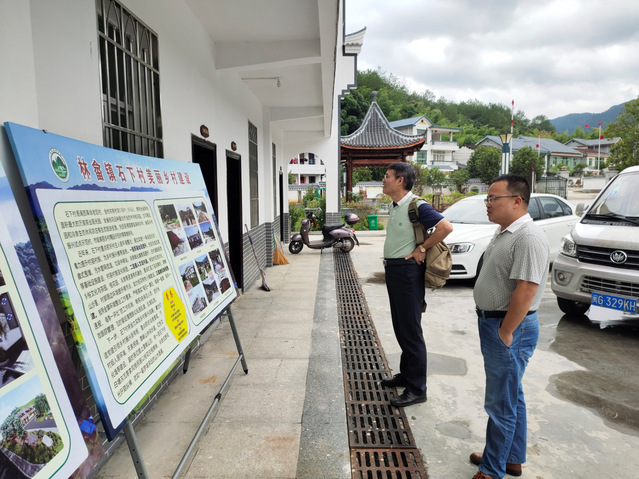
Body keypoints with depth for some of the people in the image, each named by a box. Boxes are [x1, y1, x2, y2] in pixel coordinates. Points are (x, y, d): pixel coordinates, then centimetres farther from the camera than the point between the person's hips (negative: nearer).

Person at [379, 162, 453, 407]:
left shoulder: (417, 206, -16)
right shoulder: (395, 207, 12)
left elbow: (446, 227, -26)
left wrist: (421, 249, -19)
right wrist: (391, 264, 13)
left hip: (407, 270, -9)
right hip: (393, 269, 10)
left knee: (411, 331, -1)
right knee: (400, 327, 18)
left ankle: (417, 389, 11)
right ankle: (406, 374, 34)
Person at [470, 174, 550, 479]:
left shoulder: (528, 237, -21)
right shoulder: (503, 232, 11)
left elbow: (525, 290, -26)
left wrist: (505, 333, -21)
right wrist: (495, 328, 15)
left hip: (509, 328, -10)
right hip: (492, 322, 10)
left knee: (501, 404, 3)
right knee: (511, 397, 21)